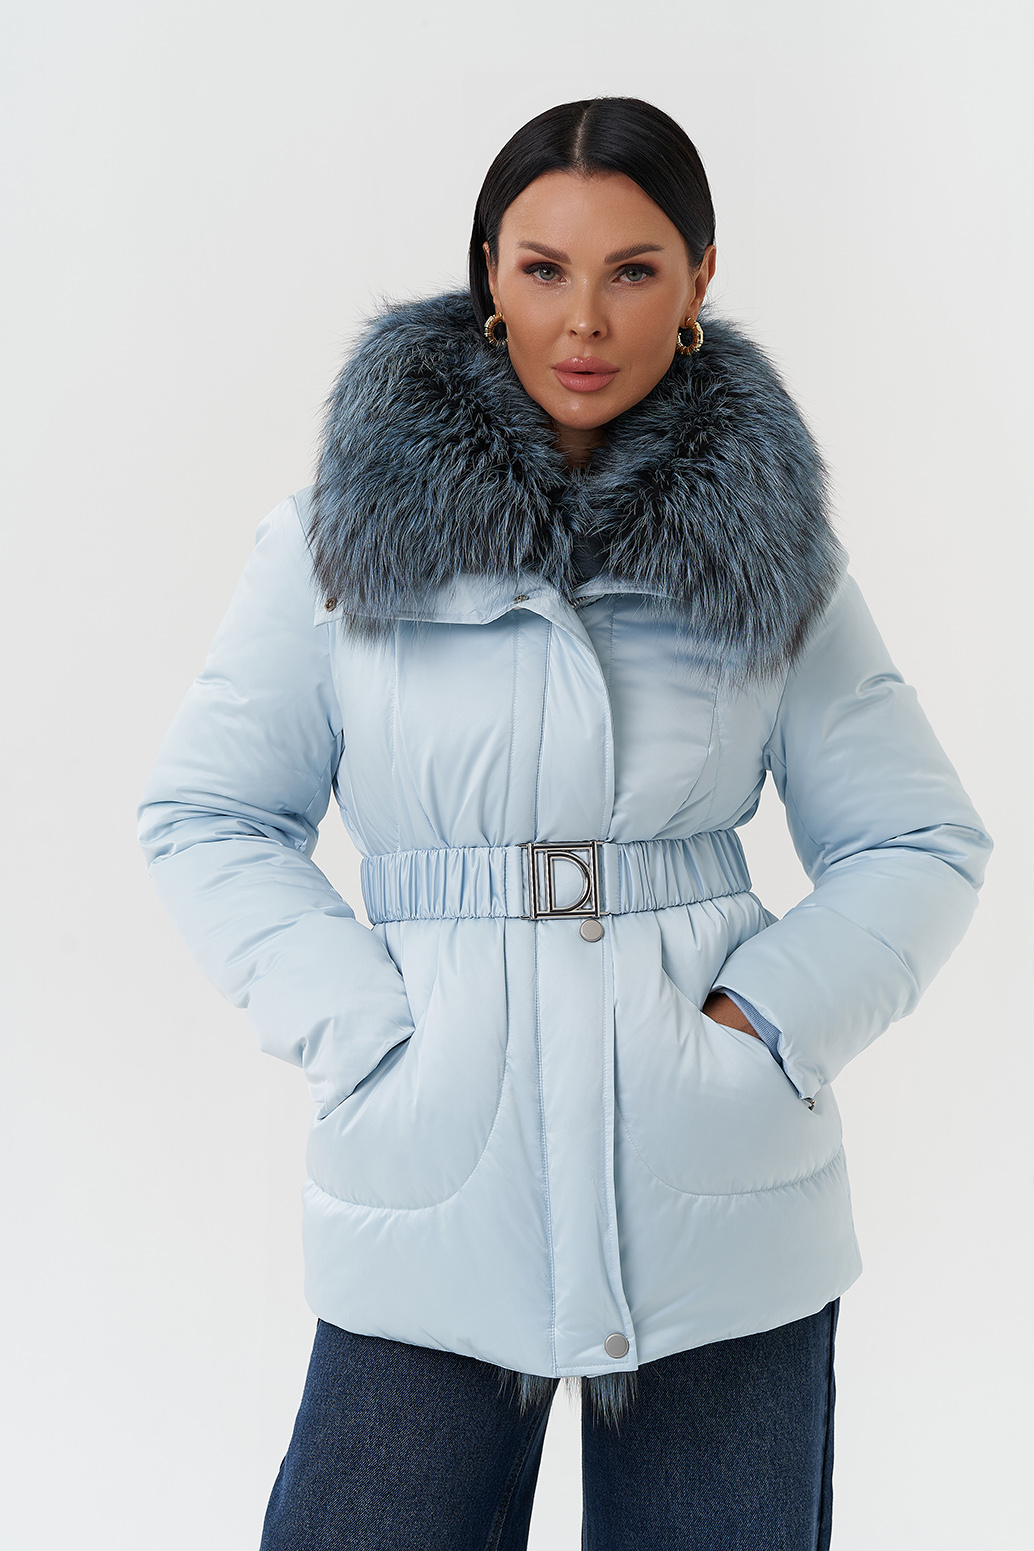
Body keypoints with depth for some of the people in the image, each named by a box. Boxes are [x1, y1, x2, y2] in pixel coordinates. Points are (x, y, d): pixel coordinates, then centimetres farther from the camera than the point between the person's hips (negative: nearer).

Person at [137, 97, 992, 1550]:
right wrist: (366, 1032, -10)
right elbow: (205, 815, 2)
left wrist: (760, 1022, -8)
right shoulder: (346, 528, 0)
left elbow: (922, 843, 6)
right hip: (433, 1204, -1)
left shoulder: (773, 550, 4)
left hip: (726, 1205, 1)